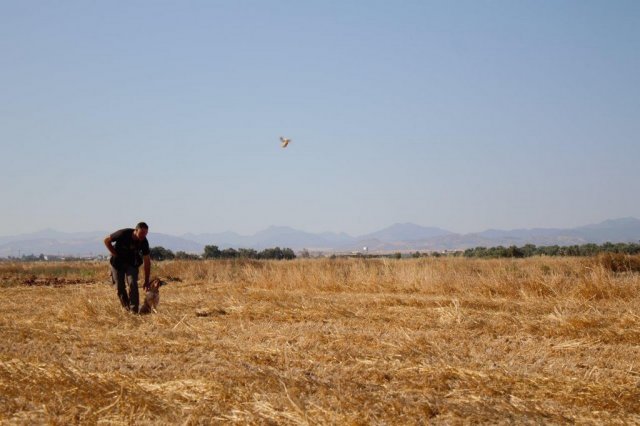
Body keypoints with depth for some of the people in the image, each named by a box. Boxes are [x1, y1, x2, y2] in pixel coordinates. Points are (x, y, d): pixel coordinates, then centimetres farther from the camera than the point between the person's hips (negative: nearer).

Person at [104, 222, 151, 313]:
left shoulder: (144, 242, -20)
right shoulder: (123, 234, -26)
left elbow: (147, 262, -15)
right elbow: (107, 240, -12)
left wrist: (146, 281, -16)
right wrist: (114, 254, -16)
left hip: (132, 263, 1)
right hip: (117, 263, -1)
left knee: (133, 283, -17)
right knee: (120, 286, -2)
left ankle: (134, 309, -14)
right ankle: (126, 308, 15)